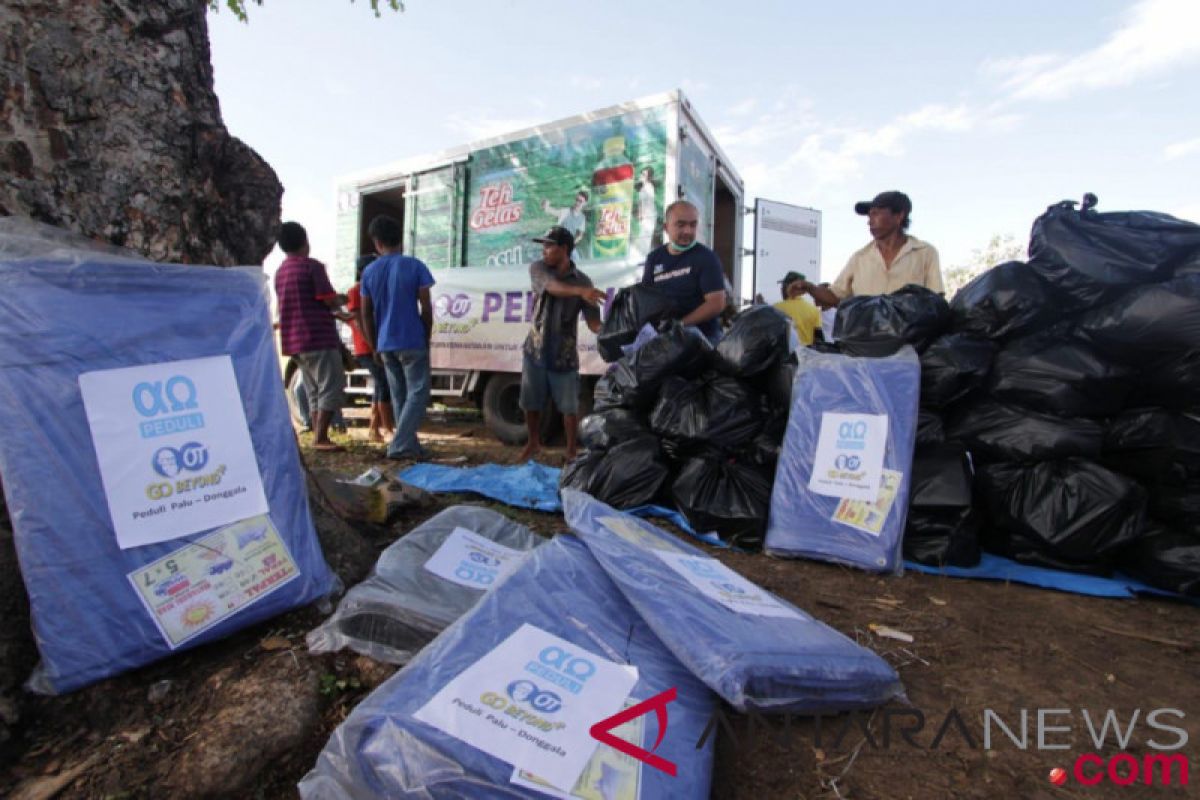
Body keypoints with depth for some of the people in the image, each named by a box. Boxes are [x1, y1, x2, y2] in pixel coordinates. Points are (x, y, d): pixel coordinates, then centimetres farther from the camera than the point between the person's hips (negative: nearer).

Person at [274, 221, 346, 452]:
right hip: (319, 337, -8)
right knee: (331, 387, -7)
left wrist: (334, 307, 25)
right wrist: (341, 300, 10)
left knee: (314, 391, 11)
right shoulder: (312, 266, -8)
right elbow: (330, 301, -13)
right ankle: (320, 437, -12)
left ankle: (319, 437, 10)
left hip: (295, 340, 8)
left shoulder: (280, 272, 17)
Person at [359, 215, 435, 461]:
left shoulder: (369, 272, 6)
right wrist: (427, 339, 5)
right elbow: (426, 308, -6)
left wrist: (374, 347, 17)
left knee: (399, 396, 13)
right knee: (418, 393, 1)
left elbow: (366, 314, 9)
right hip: (412, 342, -4)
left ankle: (410, 446, 17)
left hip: (385, 345, 5)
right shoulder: (415, 266, -6)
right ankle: (398, 445, -6)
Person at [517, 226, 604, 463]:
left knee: (569, 407, 4)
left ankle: (571, 449, 25)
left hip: (564, 355, -2)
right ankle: (533, 443, 36)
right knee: (531, 403, 12)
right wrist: (580, 291, -47)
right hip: (535, 350, 2)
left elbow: (593, 322, -11)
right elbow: (553, 287, -27)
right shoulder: (537, 269, -4)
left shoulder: (582, 280, -6)